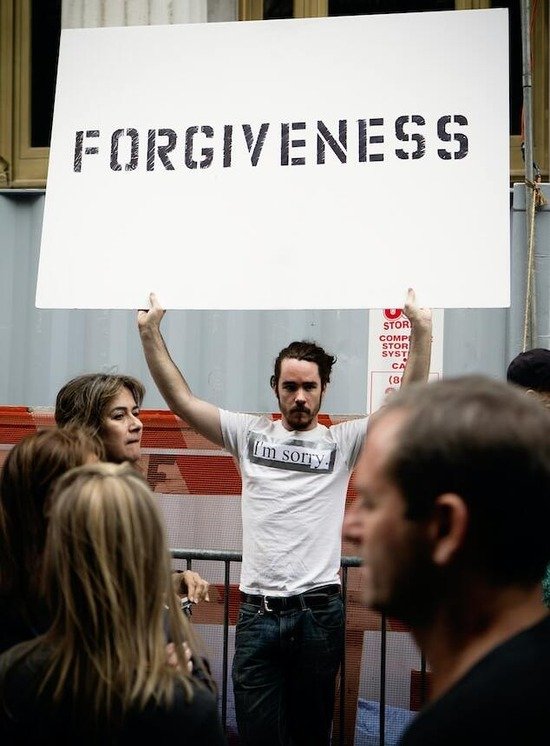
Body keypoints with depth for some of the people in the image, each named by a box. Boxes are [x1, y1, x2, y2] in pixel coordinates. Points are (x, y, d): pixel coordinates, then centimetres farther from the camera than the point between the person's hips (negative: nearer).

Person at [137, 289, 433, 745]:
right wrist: (150, 332, -4)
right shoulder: (250, 434, 8)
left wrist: (422, 331, -14)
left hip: (319, 610, 0)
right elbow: (181, 400, 3)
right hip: (257, 610, 1)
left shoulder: (342, 441, 4)